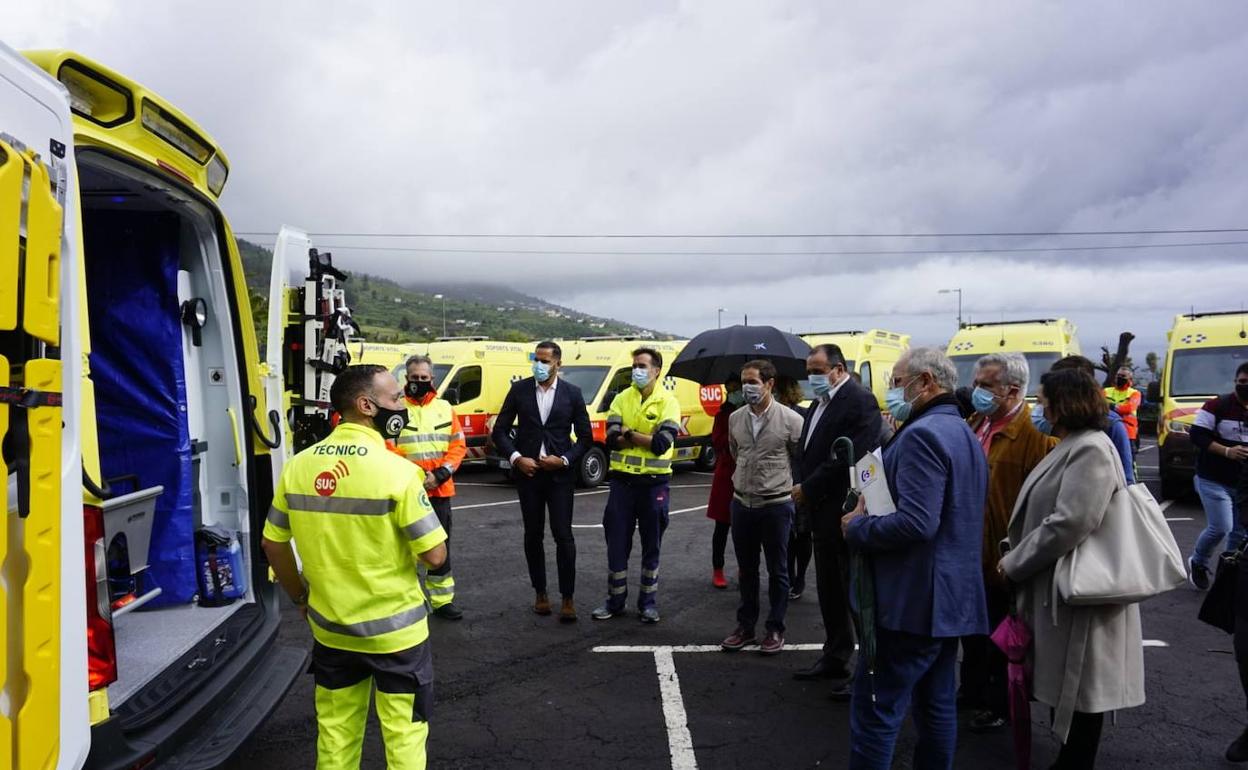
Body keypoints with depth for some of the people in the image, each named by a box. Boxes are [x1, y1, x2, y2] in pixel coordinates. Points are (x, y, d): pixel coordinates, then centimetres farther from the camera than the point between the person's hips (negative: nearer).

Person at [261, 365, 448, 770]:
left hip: (329, 628, 5)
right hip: (395, 631, -5)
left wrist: (301, 598, 20)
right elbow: (435, 555, -17)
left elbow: (273, 544, 7)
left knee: (335, 733, 21)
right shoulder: (397, 470, -19)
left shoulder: (298, 466, -3)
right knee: (403, 735, 11)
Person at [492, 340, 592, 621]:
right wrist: (516, 458, -10)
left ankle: (568, 598, 4)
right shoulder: (519, 389, 2)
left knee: (563, 535, -4)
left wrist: (564, 460, -11)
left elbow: (585, 437, 3)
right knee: (533, 535, 9)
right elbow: (500, 431, 3)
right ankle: (540, 593, 23)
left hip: (560, 474, -1)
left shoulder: (572, 393, 0)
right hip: (528, 472, 2)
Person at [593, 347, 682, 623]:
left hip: (654, 482, -3)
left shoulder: (668, 401, -6)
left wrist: (628, 434, -11)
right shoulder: (622, 399, 3)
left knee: (651, 546, 9)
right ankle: (615, 600, 21)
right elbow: (612, 440, -8)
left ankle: (648, 602, 21)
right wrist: (644, 438, -16)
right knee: (616, 544, 7)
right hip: (622, 479, 3)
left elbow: (662, 444, -18)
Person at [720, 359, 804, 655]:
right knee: (746, 570, 14)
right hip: (742, 503, 4)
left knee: (777, 571, 8)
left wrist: (794, 488, 8)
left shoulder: (790, 419, -11)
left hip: (776, 505, -4)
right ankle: (745, 627, 25)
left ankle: (775, 630, 20)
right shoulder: (735, 419, 3)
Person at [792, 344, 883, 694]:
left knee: (855, 594, -1)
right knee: (829, 591, 17)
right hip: (822, 513, 9)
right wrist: (802, 488, 2)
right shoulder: (819, 403, 15)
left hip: (846, 513, -9)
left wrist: (808, 488, -15)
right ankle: (835, 658, 29)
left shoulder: (859, 401, -14)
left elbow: (848, 458, -22)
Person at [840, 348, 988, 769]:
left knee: (875, 710, -3)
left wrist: (857, 526, -13)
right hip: (951, 596, 10)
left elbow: (916, 522, -27)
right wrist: (870, 516, 15)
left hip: (912, 599, -10)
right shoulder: (964, 434, 15)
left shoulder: (921, 434, -18)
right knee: (937, 705, 17)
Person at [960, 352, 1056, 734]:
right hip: (969, 551, 8)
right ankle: (973, 691, 41)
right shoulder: (976, 424, 5)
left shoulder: (1035, 434, -21)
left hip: (1002, 557, -8)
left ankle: (999, 706, 29)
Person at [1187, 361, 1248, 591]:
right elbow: (1197, 435, -12)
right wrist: (1226, 451, -22)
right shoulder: (1217, 406, -8)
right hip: (1214, 481, -6)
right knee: (1221, 528, -12)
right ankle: (1197, 562, 14)